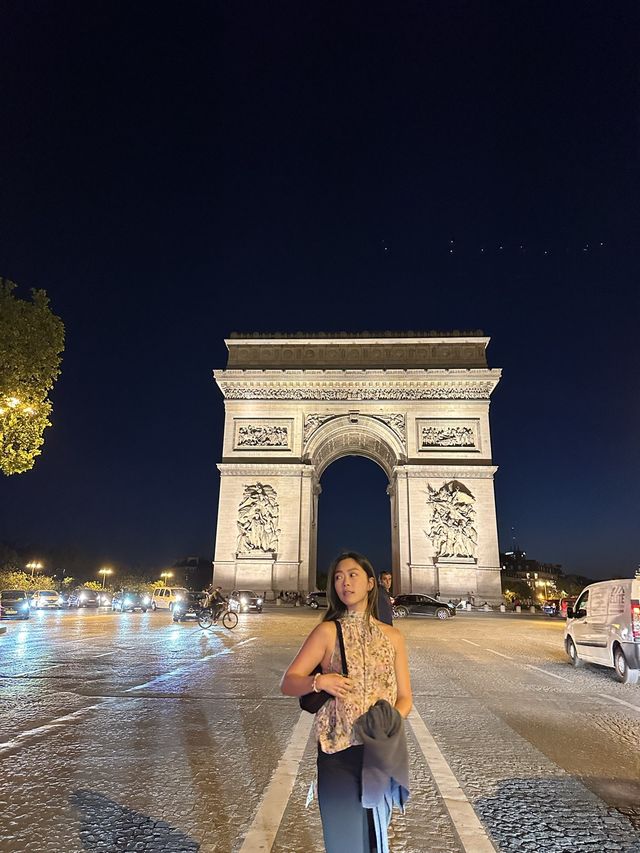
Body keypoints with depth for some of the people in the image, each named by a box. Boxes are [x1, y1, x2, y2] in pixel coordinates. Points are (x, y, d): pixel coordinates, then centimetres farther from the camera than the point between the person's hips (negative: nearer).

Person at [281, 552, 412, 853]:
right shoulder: (328, 631, -5)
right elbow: (287, 683, -4)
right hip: (338, 752, -3)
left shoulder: (392, 636, 3)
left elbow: (404, 698, 5)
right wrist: (317, 681, -23)